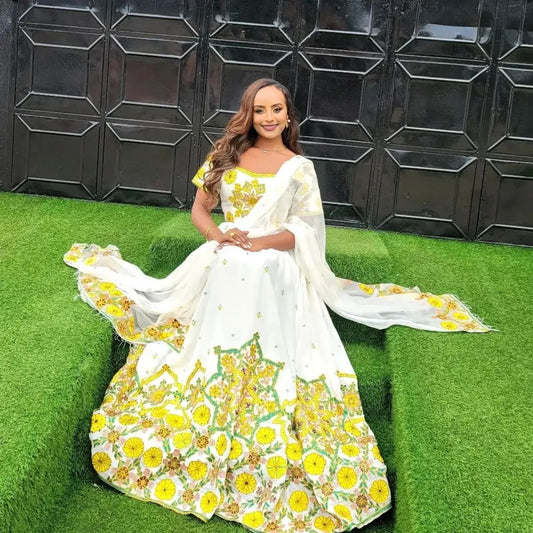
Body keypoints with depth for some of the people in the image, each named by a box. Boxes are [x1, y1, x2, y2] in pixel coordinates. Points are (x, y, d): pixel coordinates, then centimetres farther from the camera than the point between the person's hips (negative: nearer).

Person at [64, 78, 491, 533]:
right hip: (224, 273, 3)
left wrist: (258, 242, -19)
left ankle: (261, 459, -1)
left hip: (273, 278, -2)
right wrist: (218, 236, -11)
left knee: (267, 366, -14)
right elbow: (199, 209, 13)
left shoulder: (299, 167, 4)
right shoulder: (227, 155, 11)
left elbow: (303, 231, 0)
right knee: (210, 357, -7)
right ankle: (202, 445, 9)